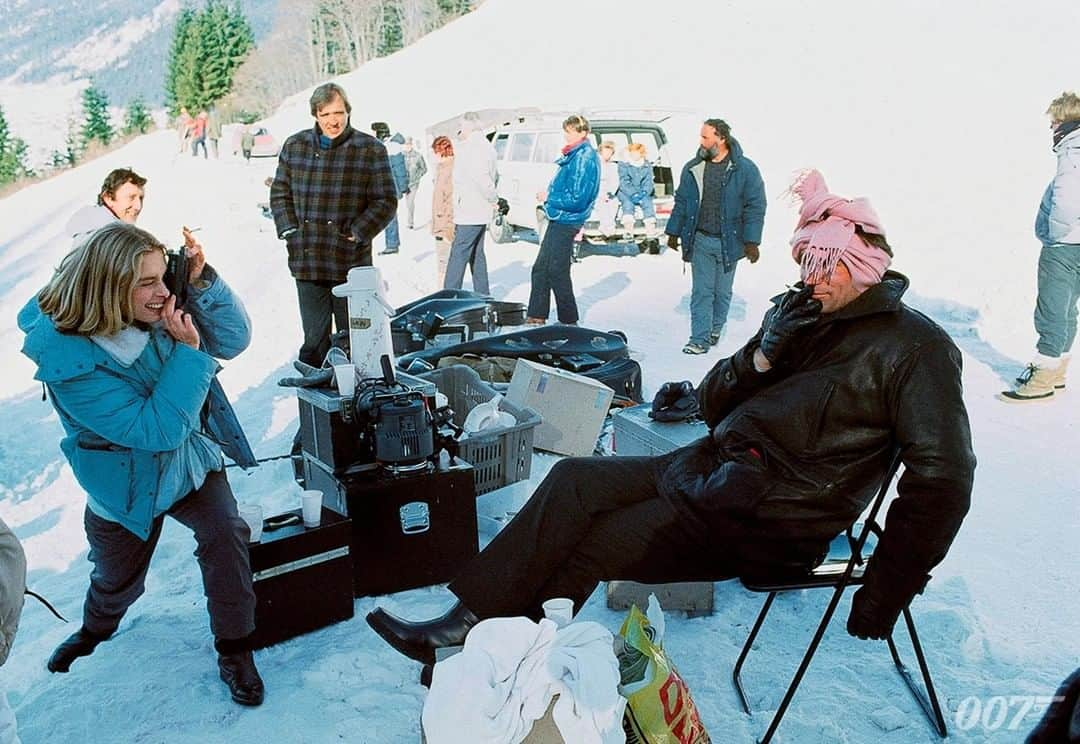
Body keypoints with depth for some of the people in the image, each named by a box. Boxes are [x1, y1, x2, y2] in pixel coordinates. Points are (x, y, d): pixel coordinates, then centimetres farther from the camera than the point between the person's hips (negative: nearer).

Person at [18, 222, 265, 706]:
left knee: (225, 536, -21)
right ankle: (97, 627, 58)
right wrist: (188, 350, -37)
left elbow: (233, 339, -12)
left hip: (191, 460, 3)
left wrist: (201, 282, -27)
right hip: (127, 486, -3)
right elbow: (156, 429, -33)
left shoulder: (155, 312, -17)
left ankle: (234, 648, 0)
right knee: (117, 579, 21)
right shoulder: (69, 362, -32)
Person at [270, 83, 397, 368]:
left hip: (351, 262, -2)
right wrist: (290, 231, 4)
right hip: (306, 262, 3)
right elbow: (280, 193, 17)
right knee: (314, 340, 9)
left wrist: (356, 233, -8)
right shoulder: (295, 146, 10)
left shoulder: (370, 150, 0)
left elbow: (385, 202, 0)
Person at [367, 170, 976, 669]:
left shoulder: (914, 347, -9)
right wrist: (761, 357, -9)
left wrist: (886, 590, -15)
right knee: (575, 479, -8)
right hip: (710, 469, 7)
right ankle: (470, 619, -5)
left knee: (597, 542, -15)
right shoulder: (804, 316, 12)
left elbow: (942, 478, -14)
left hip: (772, 520, -7)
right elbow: (714, 408, 11)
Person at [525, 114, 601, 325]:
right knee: (540, 268, 13)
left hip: (566, 221, -10)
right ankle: (536, 316, 21)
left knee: (557, 271, -1)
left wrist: (549, 198, -13)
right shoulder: (575, 155, 11)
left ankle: (569, 320, 11)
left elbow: (577, 199, -23)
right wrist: (549, 196, 6)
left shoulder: (585, 158, -18)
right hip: (558, 219, 10)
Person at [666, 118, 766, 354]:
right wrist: (673, 233, 10)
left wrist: (751, 241, -10)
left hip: (728, 241, -2)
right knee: (701, 291, 0)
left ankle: (716, 329, 32)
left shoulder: (745, 169, -6)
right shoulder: (692, 169, 4)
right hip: (700, 240, 2)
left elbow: (755, 207, -6)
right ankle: (700, 339, 3)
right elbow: (681, 202, 11)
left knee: (722, 291, 12)